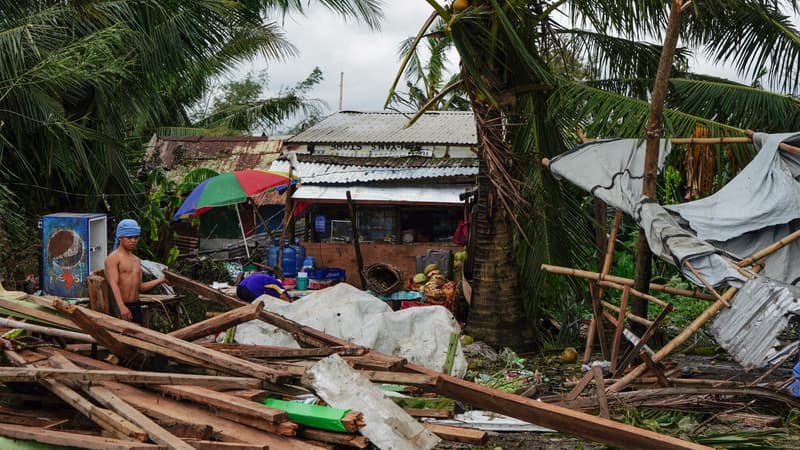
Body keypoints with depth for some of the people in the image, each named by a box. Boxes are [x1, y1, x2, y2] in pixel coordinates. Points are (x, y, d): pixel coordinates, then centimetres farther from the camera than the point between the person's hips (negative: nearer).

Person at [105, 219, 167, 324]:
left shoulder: (136, 260, 18)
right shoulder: (113, 258, -7)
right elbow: (114, 284, -20)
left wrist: (161, 280, 11)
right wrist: (121, 307, -33)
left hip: (136, 306, 8)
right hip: (118, 306, -8)